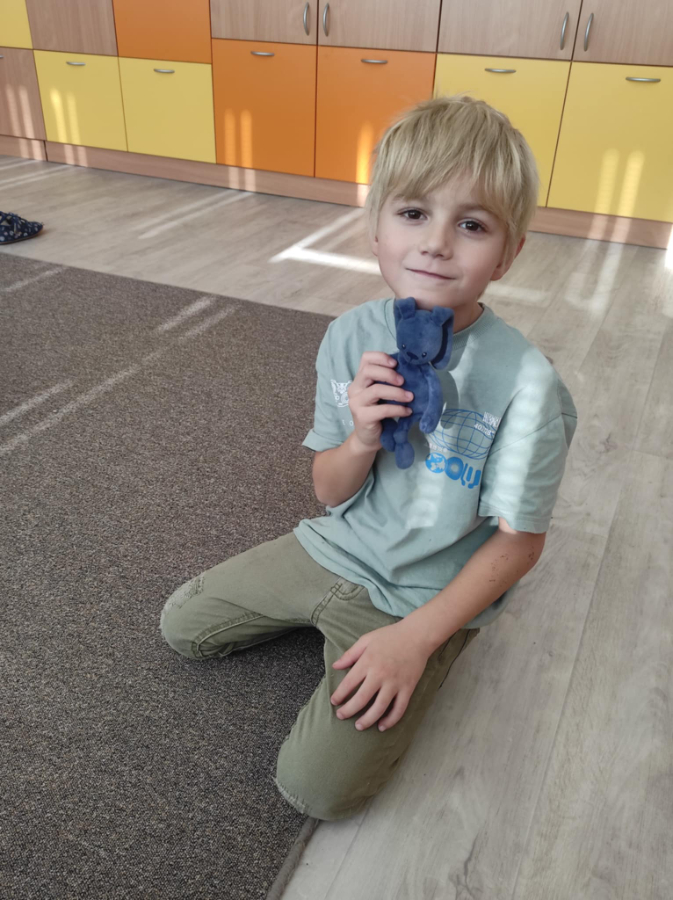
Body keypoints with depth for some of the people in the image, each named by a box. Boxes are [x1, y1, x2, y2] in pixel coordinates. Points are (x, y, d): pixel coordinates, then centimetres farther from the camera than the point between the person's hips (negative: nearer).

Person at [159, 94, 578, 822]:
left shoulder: (525, 383, -24)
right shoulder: (350, 337, -10)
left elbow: (520, 541, -14)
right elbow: (330, 494, -2)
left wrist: (415, 636, -19)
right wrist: (361, 440, -25)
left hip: (426, 595, -4)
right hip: (337, 546, 5)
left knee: (317, 786, -12)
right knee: (182, 624, 11)